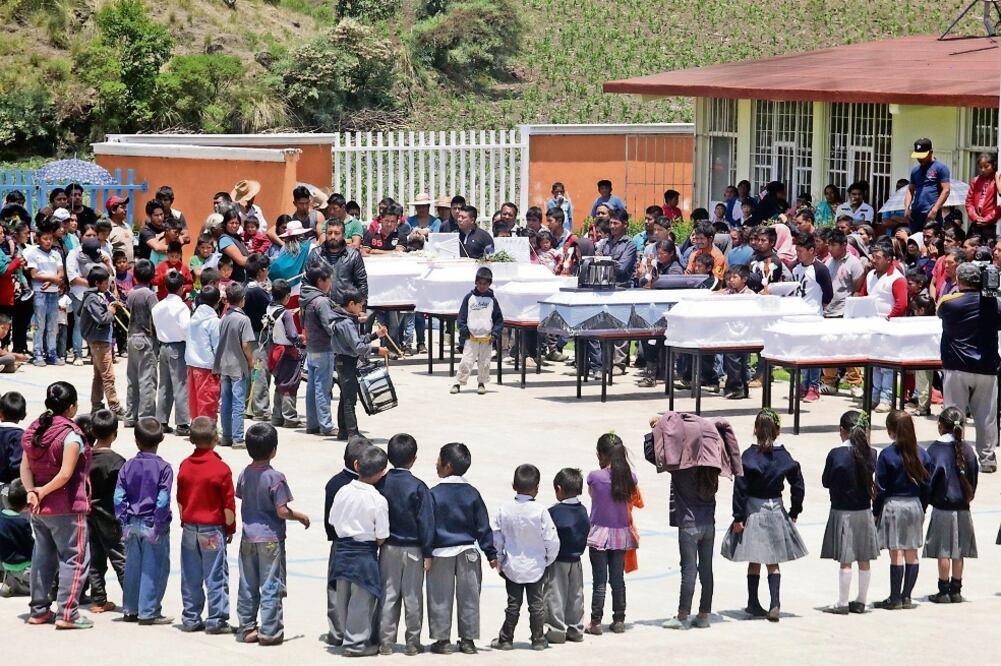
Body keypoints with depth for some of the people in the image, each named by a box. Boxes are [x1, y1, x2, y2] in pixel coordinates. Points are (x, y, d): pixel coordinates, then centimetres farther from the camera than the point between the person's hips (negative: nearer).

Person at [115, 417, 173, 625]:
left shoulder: (128, 467, 2)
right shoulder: (163, 468, -10)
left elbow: (119, 497, -1)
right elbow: (162, 500, -16)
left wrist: (124, 522, 4)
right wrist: (159, 524, -9)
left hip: (132, 524, 5)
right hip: (152, 525, -4)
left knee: (133, 567, 14)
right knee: (154, 568, 2)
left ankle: (131, 609, 21)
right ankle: (148, 612, 0)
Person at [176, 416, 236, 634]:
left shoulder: (185, 466, 1)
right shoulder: (221, 469, -14)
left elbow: (180, 500, 8)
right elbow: (228, 505, -11)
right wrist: (230, 528, 1)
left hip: (190, 528, 5)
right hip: (213, 529, -5)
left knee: (190, 576, 11)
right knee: (215, 575, 1)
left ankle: (190, 618, 16)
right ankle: (216, 620, 2)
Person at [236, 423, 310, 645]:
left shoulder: (245, 474, 1)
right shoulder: (275, 478, -17)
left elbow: (242, 501, 10)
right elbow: (282, 511, -18)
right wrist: (301, 517, -1)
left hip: (248, 537, 6)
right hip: (270, 538, -6)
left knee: (247, 585, 12)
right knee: (271, 586, 1)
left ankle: (247, 627, 17)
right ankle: (269, 632, 2)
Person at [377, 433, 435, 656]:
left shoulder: (381, 484, -3)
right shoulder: (418, 487, -12)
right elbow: (425, 521, -11)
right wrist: (427, 552, -6)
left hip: (388, 548, 3)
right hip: (413, 549, -3)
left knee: (388, 595, 9)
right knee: (413, 596, 6)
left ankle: (386, 641, 8)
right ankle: (412, 643, 9)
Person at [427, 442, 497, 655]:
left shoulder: (434, 494, -10)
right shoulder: (472, 494, 0)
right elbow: (483, 526, 2)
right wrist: (491, 553, 7)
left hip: (441, 553, -3)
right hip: (468, 552, 3)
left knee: (440, 598, 6)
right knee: (468, 597, 10)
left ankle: (442, 639, 7)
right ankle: (468, 639, 12)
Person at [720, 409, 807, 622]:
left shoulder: (748, 456, -11)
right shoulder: (784, 457, -1)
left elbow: (740, 488, -13)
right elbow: (798, 485, 1)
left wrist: (738, 517, -9)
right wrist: (794, 512, 13)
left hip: (753, 511, -2)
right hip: (776, 511, 2)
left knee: (754, 562, 10)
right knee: (773, 563, 6)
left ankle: (753, 604, 17)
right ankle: (774, 605, -7)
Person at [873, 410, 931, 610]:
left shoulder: (886, 455, -11)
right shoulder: (922, 454, 3)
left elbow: (881, 488, -8)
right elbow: (926, 484, 8)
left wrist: (876, 511, 1)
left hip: (893, 505, -5)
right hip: (915, 505, 5)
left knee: (896, 554, -3)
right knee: (912, 553, 9)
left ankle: (895, 599, 0)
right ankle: (906, 597, 13)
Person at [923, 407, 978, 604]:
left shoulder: (936, 448, -10)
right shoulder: (967, 449, 1)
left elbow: (930, 477, -9)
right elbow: (973, 477, 7)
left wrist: (928, 499, 5)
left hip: (942, 507, -4)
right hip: (962, 507, 4)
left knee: (944, 551, 1)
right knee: (958, 552, 10)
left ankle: (944, 591, 3)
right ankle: (956, 590, 13)